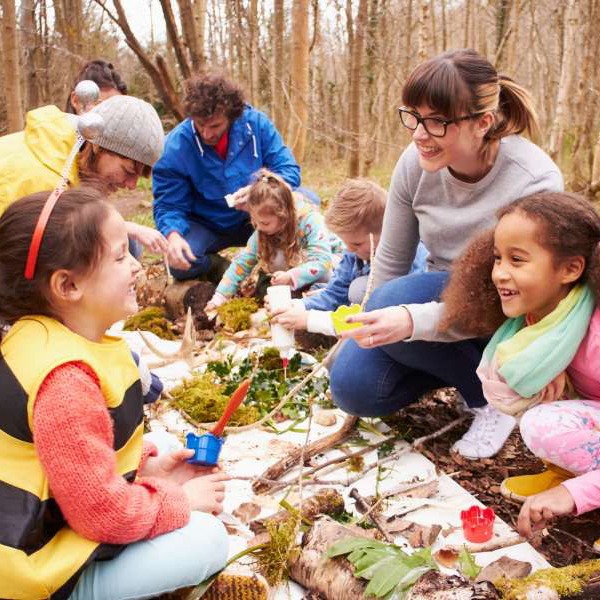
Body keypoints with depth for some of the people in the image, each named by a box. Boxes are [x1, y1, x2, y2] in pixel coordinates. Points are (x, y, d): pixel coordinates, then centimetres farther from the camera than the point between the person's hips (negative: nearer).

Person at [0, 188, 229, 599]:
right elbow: (102, 513, -26)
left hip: (59, 515, 10)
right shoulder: (65, 381, -32)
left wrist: (146, 465, 2)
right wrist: (181, 501, -11)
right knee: (206, 540, -14)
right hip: (36, 564, -9)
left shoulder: (53, 337, 0)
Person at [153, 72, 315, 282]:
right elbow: (168, 206, -15)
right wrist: (173, 235, -38)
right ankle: (218, 266, 5)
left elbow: (289, 170, -12)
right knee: (181, 264, -31)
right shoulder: (175, 148, -18)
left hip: (254, 220, 1)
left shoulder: (255, 123, -14)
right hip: (205, 227, -1)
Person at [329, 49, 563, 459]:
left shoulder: (534, 181, -27)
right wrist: (371, 327, 4)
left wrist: (411, 320, -42)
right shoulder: (416, 163, -13)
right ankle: (455, 367, 13)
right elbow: (390, 261, 0)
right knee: (354, 387, -12)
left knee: (396, 300, -30)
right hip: (442, 299, 5)